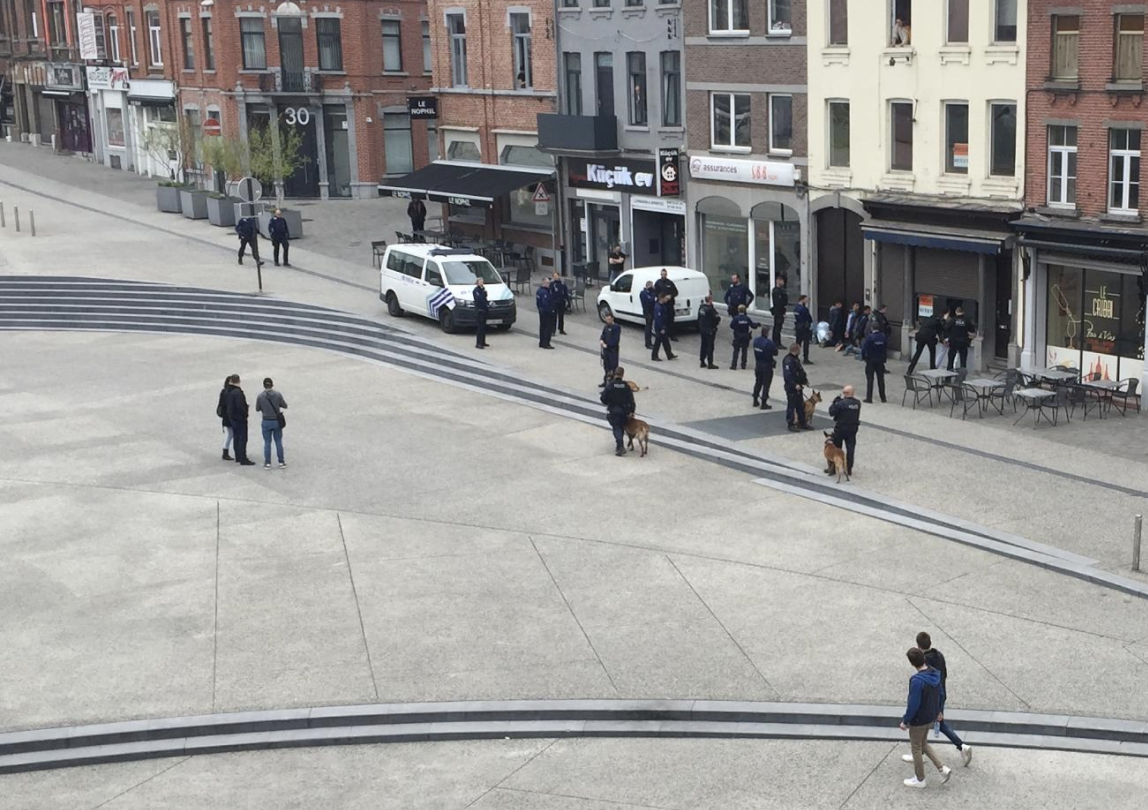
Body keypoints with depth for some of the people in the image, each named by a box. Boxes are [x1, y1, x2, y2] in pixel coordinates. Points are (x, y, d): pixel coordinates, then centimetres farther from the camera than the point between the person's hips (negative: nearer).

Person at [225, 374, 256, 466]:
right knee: (242, 438, -6)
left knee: (236, 438, 17)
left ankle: (238, 457, 24)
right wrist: (245, 415, -14)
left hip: (232, 418, 9)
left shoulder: (229, 392, 7)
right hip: (240, 418, -9)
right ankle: (243, 459, -7)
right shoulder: (238, 392, -21)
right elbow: (240, 406, -26)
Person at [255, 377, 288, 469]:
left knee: (267, 443, 8)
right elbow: (285, 406, -1)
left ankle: (267, 463, 9)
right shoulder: (278, 395, -10)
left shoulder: (260, 396, -10)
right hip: (277, 421, 0)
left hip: (266, 422, 0)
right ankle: (281, 462, 14)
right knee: (278, 442, 10)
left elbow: (257, 409, 0)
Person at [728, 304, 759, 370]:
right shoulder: (747, 318, -6)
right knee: (744, 351, 10)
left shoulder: (736, 318, -11)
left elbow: (731, 326, -12)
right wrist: (757, 324, 20)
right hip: (745, 337, 2)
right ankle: (743, 365, 12)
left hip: (737, 337, -2)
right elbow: (753, 326, -1)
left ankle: (734, 365, -2)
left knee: (736, 351, 2)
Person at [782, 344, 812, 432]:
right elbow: (787, 375, -27)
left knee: (800, 405, 16)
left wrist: (805, 379, 10)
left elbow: (800, 371, 21)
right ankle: (791, 424, 9)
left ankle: (802, 423, 25)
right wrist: (795, 385, -29)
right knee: (791, 406, 0)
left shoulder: (795, 359, 11)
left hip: (798, 387, 10)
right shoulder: (788, 361, -21)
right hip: (791, 388, -10)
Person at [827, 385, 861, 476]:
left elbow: (831, 413, -17)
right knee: (850, 449, 9)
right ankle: (849, 469, 13)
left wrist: (834, 402, -4)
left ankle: (833, 468, 16)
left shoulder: (841, 403, -21)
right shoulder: (857, 403, -2)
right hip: (852, 429, 4)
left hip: (840, 429, -4)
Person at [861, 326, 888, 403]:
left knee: (869, 379, 2)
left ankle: (869, 398, 0)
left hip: (871, 360, -4)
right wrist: (885, 358, 11)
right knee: (881, 379, 12)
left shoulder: (870, 337, -17)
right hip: (880, 361, 4)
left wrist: (863, 357, -3)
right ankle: (883, 398, 16)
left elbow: (864, 348, -17)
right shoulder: (884, 337, -4)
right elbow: (887, 348, 2)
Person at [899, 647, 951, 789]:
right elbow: (939, 694, 8)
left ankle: (919, 779, 27)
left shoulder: (917, 681, -32)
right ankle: (942, 768, 21)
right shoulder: (935, 674, -7)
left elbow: (913, 704, -26)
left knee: (916, 748, 13)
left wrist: (905, 721, -13)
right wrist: (938, 711, 23)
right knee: (923, 743, 27)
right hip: (931, 717, 8)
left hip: (918, 720, -8)